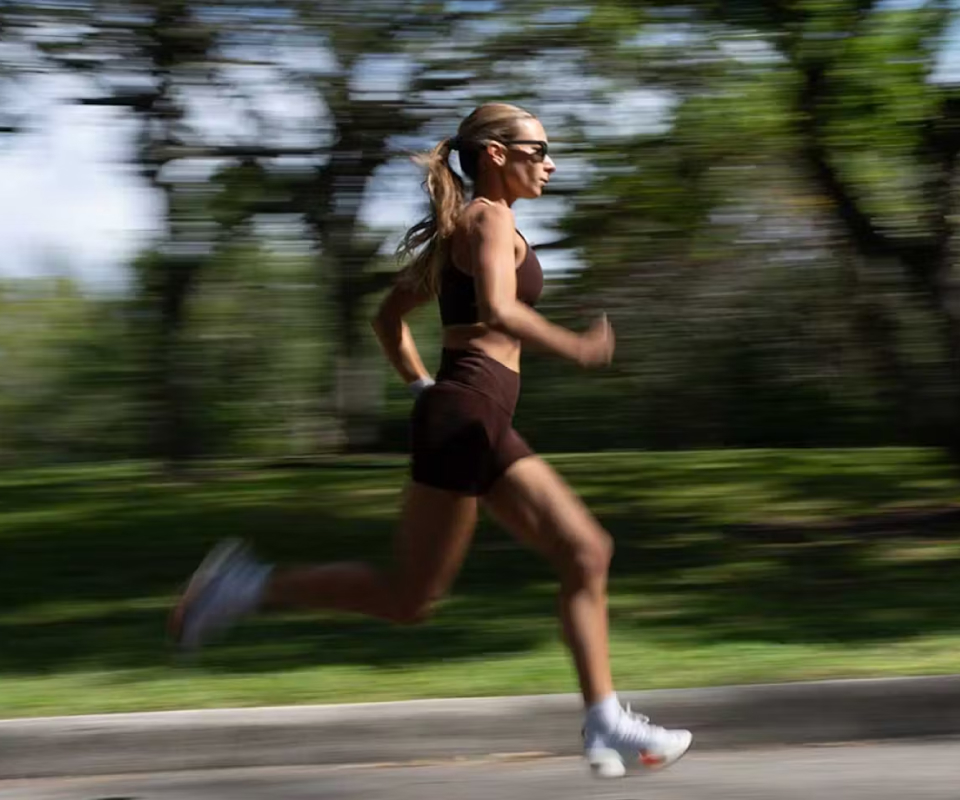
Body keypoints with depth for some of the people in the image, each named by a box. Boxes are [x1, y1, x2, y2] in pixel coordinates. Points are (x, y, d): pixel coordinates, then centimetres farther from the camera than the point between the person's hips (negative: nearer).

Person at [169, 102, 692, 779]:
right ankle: (248, 586, 0)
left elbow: (389, 317, 24)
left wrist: (425, 389, 23)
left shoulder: (460, 228, 21)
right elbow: (497, 309, -25)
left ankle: (606, 725, 3)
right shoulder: (491, 218, -7)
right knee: (409, 597, -6)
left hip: (485, 429, 10)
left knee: (587, 551, 6)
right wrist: (575, 348, -14)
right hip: (469, 415, -10)